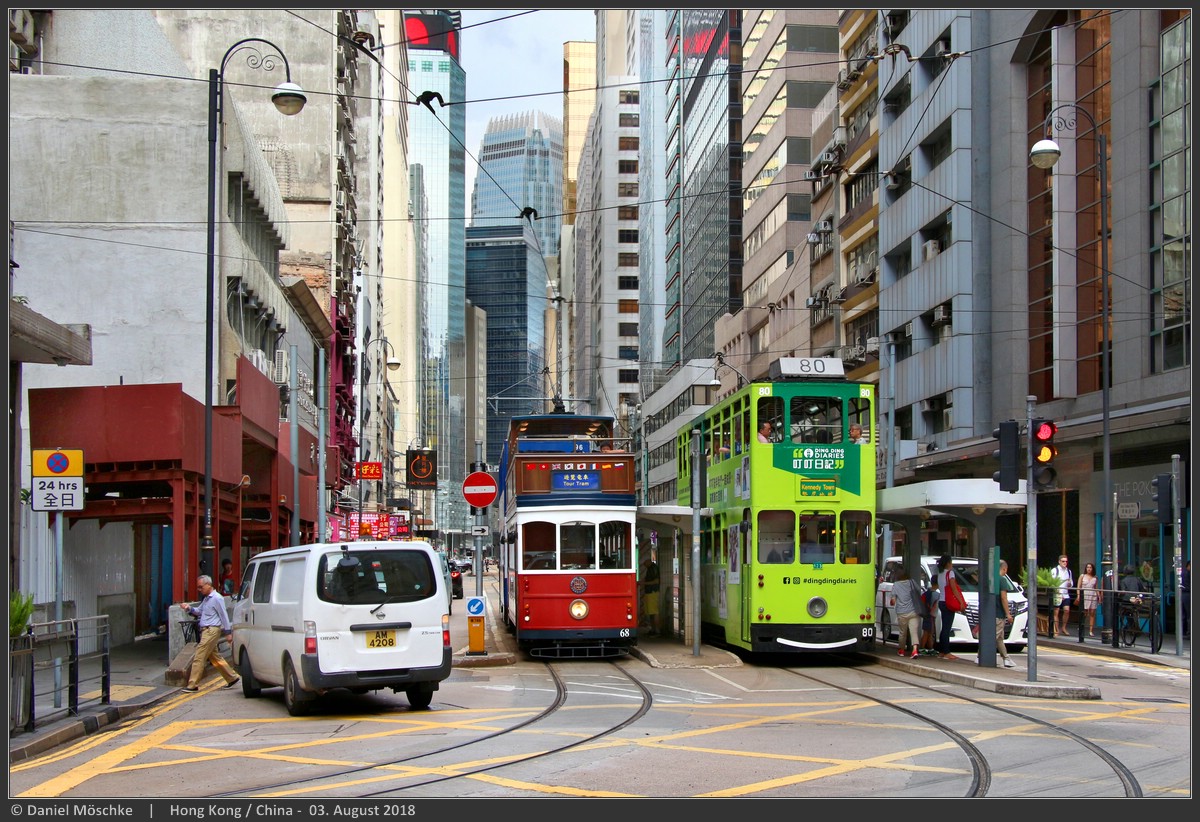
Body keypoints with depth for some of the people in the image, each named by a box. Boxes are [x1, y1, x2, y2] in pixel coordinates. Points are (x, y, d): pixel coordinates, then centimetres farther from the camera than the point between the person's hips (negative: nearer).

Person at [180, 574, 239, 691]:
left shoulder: (217, 598, -12)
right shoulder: (206, 598, 17)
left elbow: (224, 616, -11)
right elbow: (199, 611, 22)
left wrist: (228, 632, -10)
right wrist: (189, 608, 2)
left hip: (212, 630, -10)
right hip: (206, 630, 10)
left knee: (199, 657, -9)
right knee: (215, 657, 14)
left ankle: (193, 685, -7)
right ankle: (232, 678, 21)